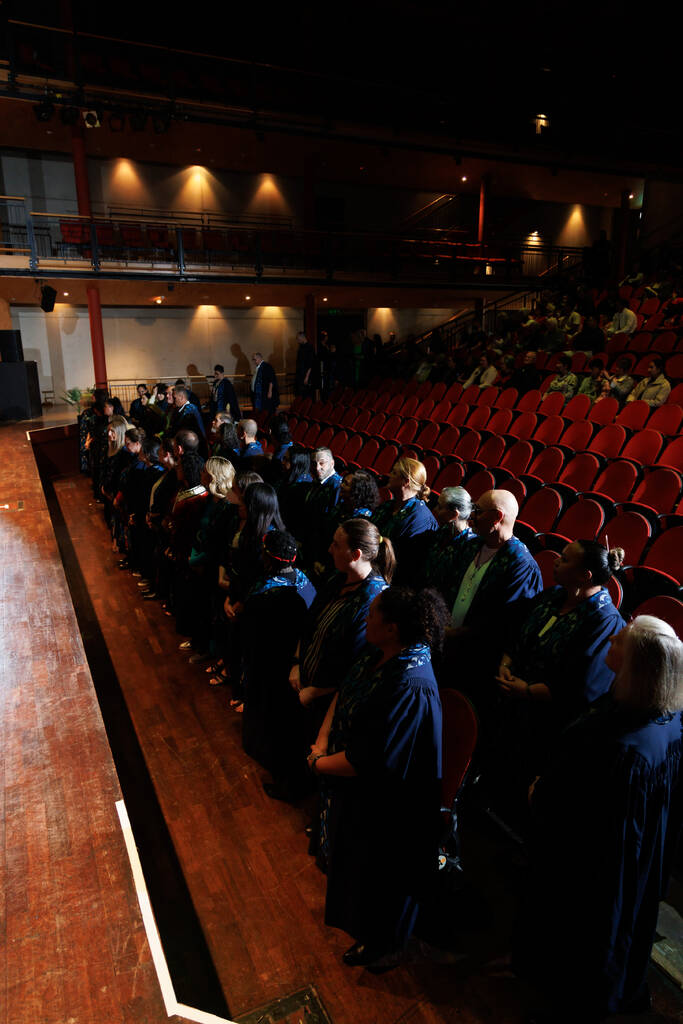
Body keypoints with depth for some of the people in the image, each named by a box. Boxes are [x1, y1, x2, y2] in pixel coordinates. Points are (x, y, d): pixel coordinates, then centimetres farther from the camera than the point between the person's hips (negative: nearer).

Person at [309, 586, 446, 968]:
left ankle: (379, 941, 48)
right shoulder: (378, 656, -12)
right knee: (350, 858, 32)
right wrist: (323, 743, -7)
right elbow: (343, 696, 3)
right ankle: (356, 917, 61)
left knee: (376, 872, 19)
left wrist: (319, 762, -16)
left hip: (382, 808, -9)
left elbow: (367, 762, -32)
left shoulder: (409, 690, -38)